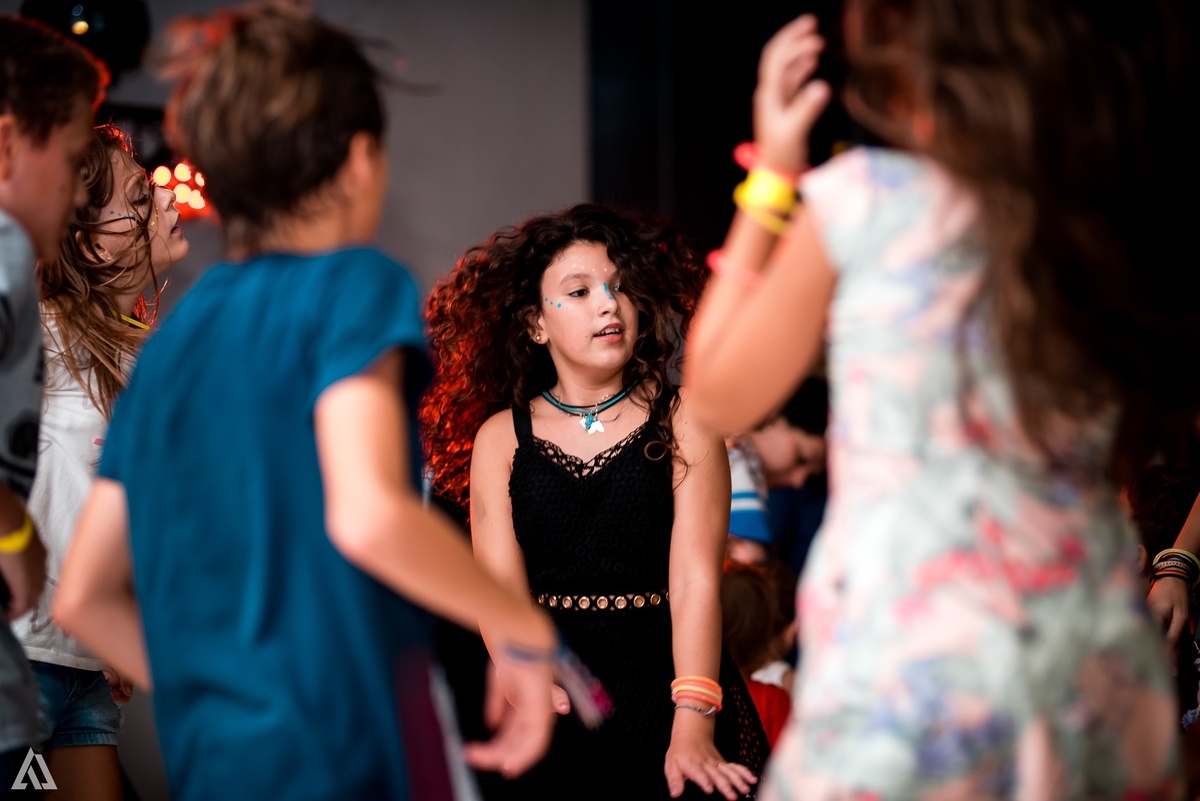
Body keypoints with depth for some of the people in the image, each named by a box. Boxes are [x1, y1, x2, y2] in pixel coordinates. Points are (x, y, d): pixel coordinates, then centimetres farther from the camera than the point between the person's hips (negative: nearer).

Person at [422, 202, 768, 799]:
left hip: (668, 691, 0)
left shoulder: (681, 422, 5)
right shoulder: (499, 438, 9)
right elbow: (502, 595, -1)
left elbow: (695, 580, -5)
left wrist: (692, 728, -17)